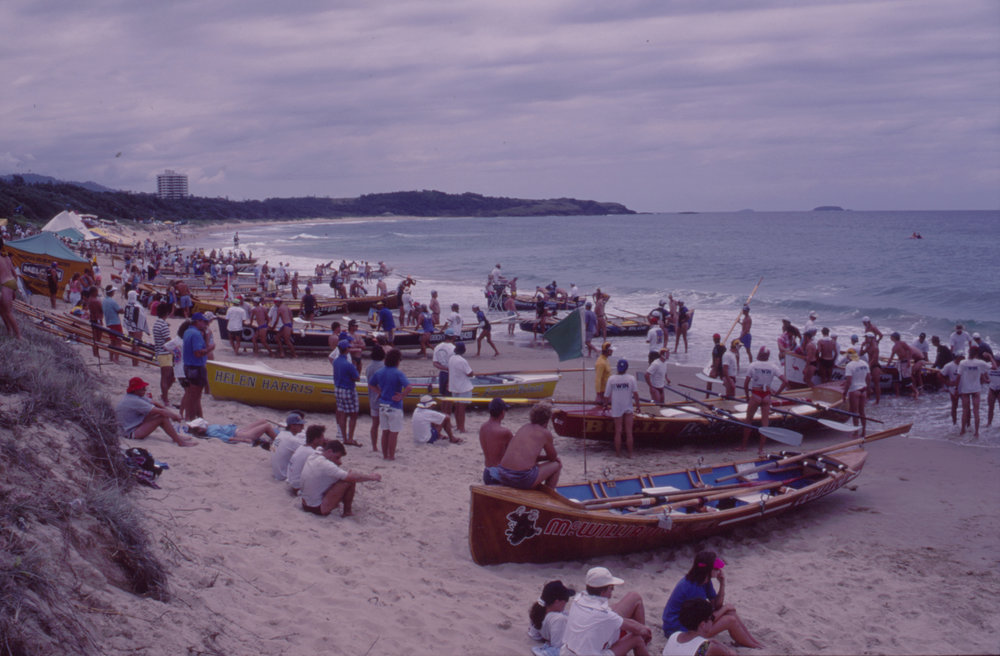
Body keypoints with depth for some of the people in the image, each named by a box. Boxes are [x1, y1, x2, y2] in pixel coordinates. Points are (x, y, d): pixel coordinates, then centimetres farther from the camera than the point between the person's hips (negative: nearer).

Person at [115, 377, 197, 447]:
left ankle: (176, 436, 3)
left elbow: (155, 403, 8)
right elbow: (160, 411, -21)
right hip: (131, 433, -11)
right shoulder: (134, 401, -23)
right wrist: (175, 415, -9)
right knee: (162, 417, -19)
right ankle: (180, 441, -17)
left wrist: (171, 412, 0)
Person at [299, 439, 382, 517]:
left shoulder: (312, 456, 4)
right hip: (319, 509, -10)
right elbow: (351, 477, -26)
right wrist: (370, 477, -15)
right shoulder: (324, 464, -24)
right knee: (350, 480, -13)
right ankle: (347, 511, 2)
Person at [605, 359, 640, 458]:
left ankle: (618, 453, 13)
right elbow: (635, 393, -11)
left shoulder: (611, 379, -7)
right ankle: (630, 453, 10)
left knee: (618, 432, 8)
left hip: (616, 409, 0)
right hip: (628, 409, 0)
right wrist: (637, 406, -1)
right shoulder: (631, 378, -9)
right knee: (629, 432, 6)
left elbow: (607, 395, -2)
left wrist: (605, 404, 15)